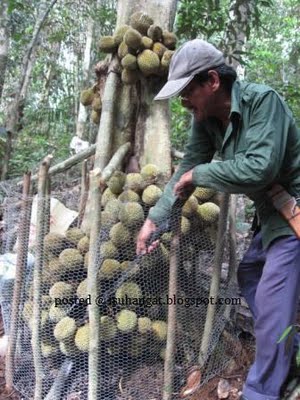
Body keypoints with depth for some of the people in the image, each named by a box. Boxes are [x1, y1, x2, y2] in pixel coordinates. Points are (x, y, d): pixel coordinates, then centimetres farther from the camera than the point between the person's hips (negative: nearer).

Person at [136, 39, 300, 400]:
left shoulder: (262, 100, -25)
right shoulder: (205, 118, -2)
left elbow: (260, 168, -35)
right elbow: (187, 167, 0)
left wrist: (199, 174, -23)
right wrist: (155, 218, -6)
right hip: (270, 212, 9)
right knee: (249, 274, 20)